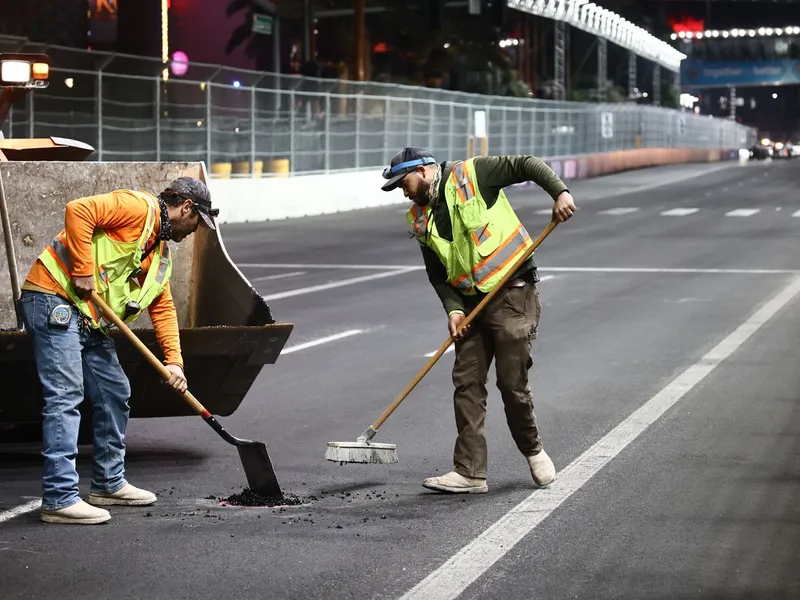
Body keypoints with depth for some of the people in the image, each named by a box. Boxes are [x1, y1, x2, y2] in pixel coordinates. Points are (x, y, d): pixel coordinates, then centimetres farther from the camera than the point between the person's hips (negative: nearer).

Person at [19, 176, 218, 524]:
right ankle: (59, 499, -15)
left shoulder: (161, 253, 20)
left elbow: (163, 308, 19)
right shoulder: (139, 208, -10)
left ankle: (109, 484, 26)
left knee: (115, 394, 14)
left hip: (90, 319, 10)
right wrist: (83, 271, -22)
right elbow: (78, 211, -23)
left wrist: (174, 361, 8)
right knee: (65, 397, -14)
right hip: (54, 301, -10)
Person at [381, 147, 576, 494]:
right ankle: (469, 473, 2)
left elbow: (525, 166, -9)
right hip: (471, 301, 7)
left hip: (512, 294, -6)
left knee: (512, 382, -5)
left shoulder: (472, 174, -7)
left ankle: (533, 450, 20)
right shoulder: (421, 220, 10)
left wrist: (560, 192, -24)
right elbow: (437, 273, 11)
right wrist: (453, 308, -5)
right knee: (466, 384, 0)